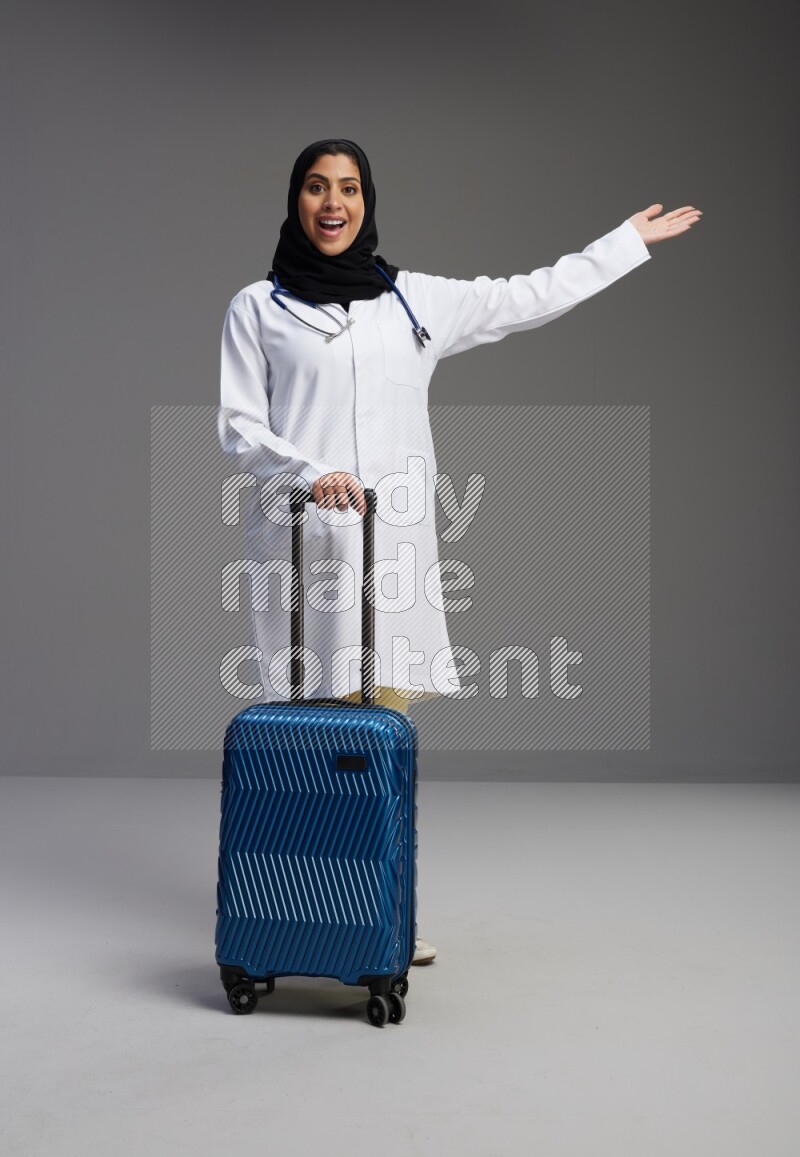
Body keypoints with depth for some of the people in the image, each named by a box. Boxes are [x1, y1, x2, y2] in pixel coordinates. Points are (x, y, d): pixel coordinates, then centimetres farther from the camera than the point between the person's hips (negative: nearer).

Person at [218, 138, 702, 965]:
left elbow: (527, 298, 23)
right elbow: (238, 425, 2)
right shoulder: (257, 309, 7)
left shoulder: (415, 301, 15)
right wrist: (307, 472, -16)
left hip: (393, 539, 3)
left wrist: (629, 241, 29)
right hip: (302, 539, -3)